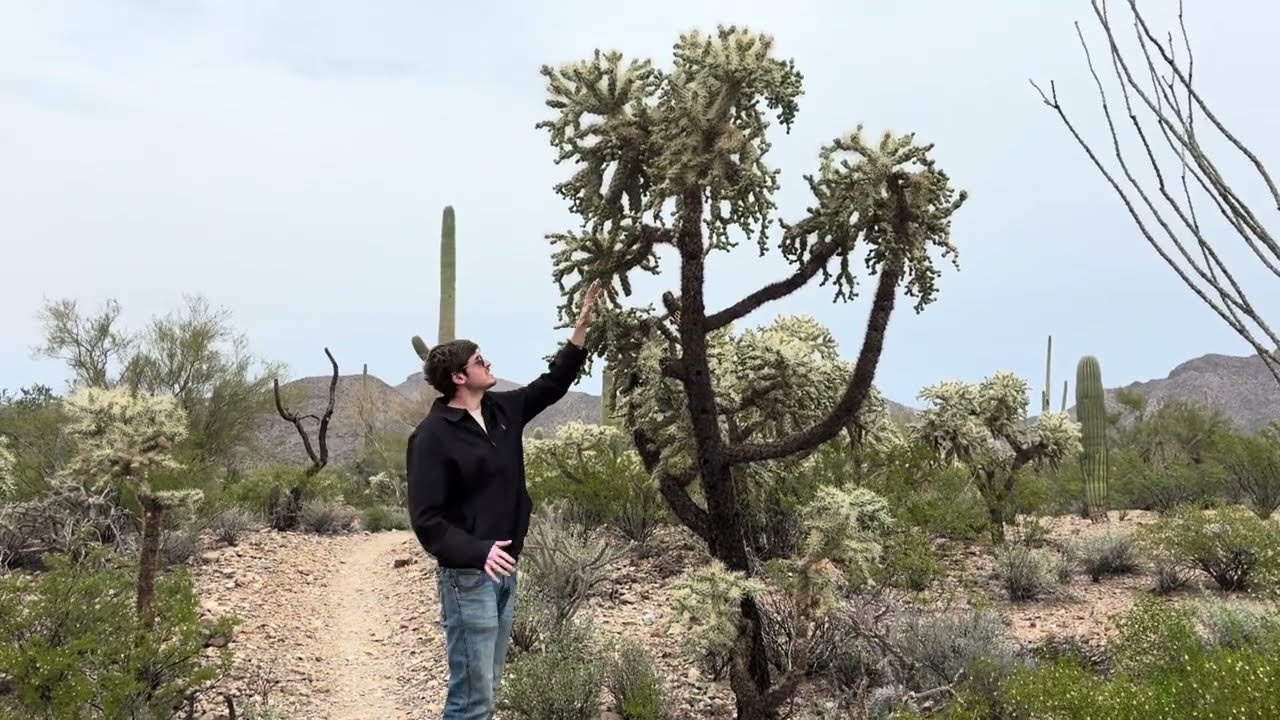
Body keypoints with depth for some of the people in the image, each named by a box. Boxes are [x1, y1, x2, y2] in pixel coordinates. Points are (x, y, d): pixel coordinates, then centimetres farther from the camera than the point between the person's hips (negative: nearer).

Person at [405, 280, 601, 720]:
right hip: (468, 575, -8)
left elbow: (553, 384, 20)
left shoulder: (503, 410, 7)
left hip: (504, 570, 8)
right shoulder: (433, 436, -15)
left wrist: (582, 328, 12)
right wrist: (477, 552, -30)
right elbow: (426, 519, -19)